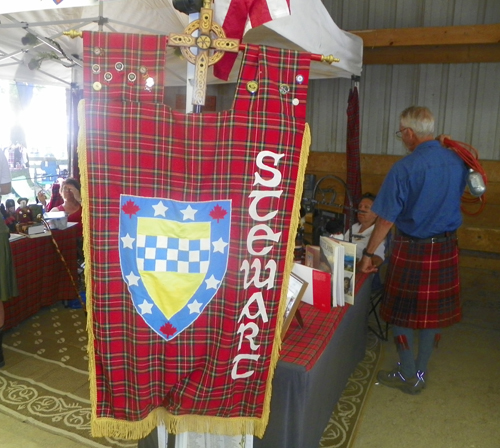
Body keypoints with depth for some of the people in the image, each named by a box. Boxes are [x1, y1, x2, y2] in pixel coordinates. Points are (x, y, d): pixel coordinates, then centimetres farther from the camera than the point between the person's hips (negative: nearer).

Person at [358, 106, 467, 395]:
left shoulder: (405, 168, -19)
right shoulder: (458, 162, -2)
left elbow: (386, 220, -16)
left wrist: (369, 253, -6)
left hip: (412, 249, -5)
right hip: (446, 249, 6)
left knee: (403, 313, 11)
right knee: (435, 312, 15)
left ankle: (408, 376, 24)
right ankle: (421, 373, 29)